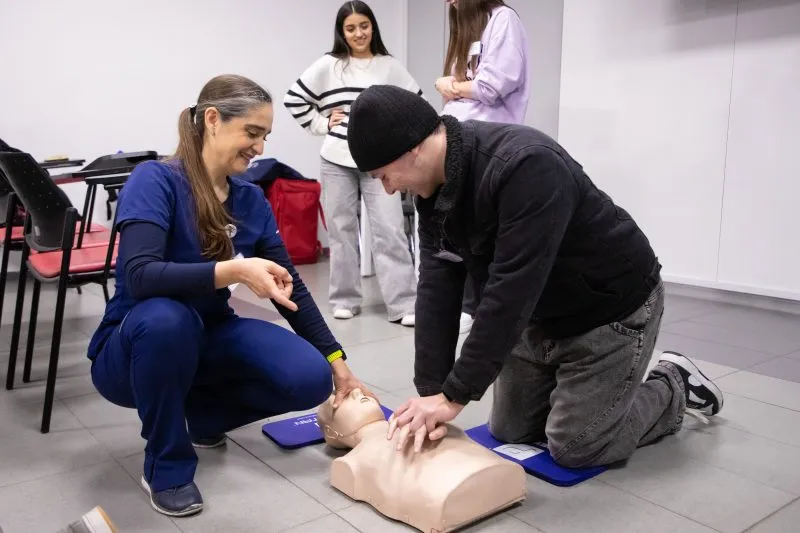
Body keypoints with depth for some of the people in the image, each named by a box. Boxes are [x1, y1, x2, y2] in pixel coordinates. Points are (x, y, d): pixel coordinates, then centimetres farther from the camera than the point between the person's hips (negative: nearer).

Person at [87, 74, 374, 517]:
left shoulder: (252, 200, -3)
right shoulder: (155, 180, -19)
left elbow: (290, 286, 0)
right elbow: (139, 277, -33)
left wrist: (337, 364, -2)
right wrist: (233, 271, -47)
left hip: (208, 337, 5)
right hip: (134, 346, -4)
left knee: (310, 379, -17)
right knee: (165, 318, -40)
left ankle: (201, 414, 12)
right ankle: (166, 465, -13)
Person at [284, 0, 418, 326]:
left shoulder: (390, 67, 6)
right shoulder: (328, 66, 4)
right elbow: (294, 99, 8)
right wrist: (321, 124, 1)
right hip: (337, 162, 1)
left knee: (390, 231, -6)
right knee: (341, 231, 7)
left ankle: (403, 304, -3)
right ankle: (344, 299, 19)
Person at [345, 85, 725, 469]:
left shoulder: (526, 167, -36)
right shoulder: (433, 185, -9)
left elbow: (510, 294, -36)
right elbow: (437, 288, -11)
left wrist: (455, 395, -31)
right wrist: (431, 390, -17)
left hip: (612, 311, -7)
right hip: (540, 315, 8)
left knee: (573, 447, -2)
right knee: (509, 432, 11)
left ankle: (674, 389, 21)